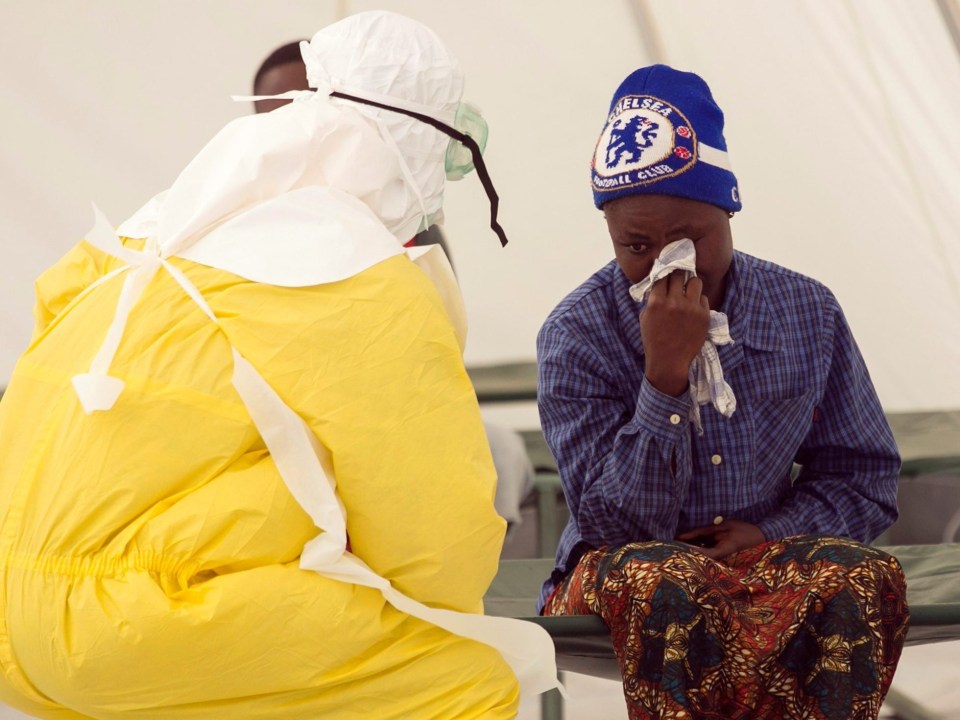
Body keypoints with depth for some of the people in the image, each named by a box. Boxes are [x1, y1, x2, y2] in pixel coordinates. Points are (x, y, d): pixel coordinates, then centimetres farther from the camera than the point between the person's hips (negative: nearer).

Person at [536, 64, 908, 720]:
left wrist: (770, 532, -10)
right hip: (620, 573, -2)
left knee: (865, 579, -30)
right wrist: (666, 376, -25)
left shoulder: (809, 314, 2)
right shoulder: (576, 336, -8)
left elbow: (865, 479, 10)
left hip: (763, 553, 3)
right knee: (667, 581, -38)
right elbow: (616, 527, -15)